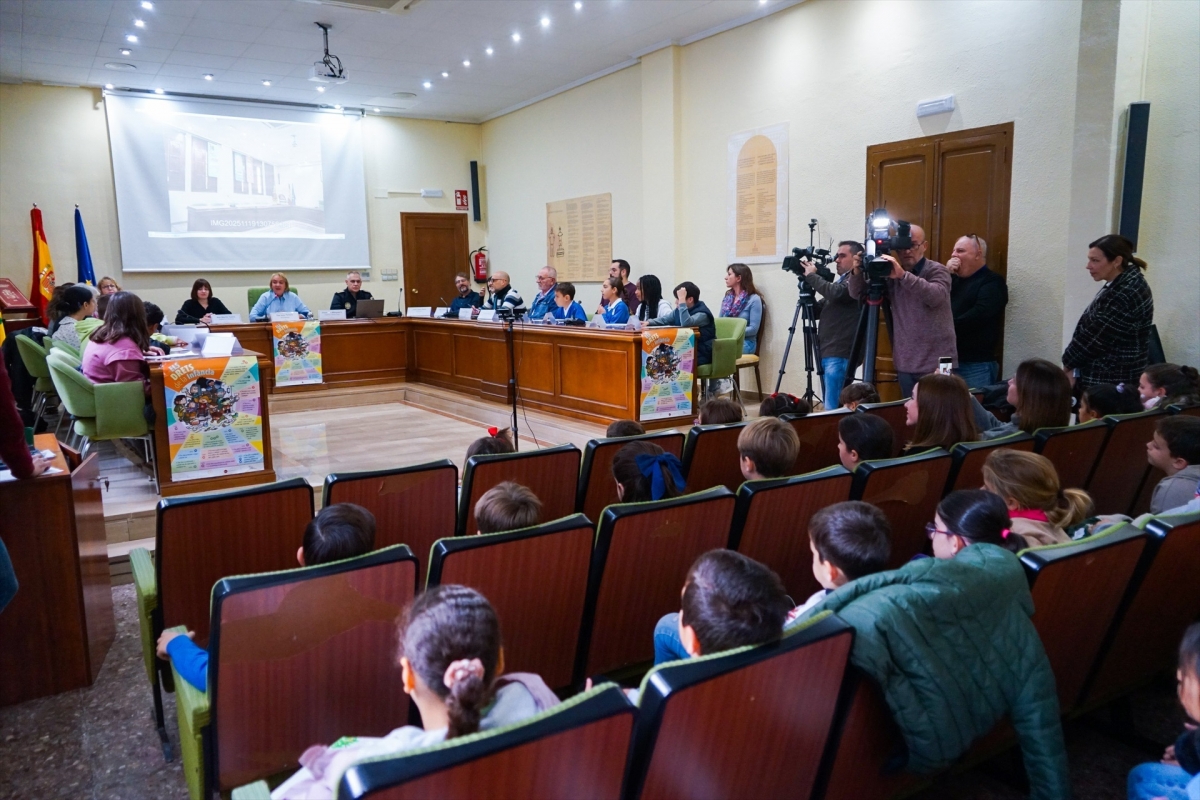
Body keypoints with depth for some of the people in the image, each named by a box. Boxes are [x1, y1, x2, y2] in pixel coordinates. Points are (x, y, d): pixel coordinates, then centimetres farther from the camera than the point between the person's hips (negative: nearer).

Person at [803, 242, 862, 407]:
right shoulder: (840, 281, 22)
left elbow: (835, 293, -25)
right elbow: (818, 310, 21)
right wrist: (807, 287, 4)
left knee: (833, 407, -12)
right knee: (829, 404, 11)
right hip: (827, 353, 9)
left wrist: (811, 275, -10)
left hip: (839, 355, -9)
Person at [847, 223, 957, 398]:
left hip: (938, 364, -4)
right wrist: (858, 271, -14)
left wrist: (904, 275, -34)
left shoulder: (937, 270, -3)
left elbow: (937, 296, -24)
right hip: (906, 365, 4)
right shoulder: (892, 274, 8)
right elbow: (858, 294, 5)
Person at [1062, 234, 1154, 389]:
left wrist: (1068, 362, -5)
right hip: (1107, 375, 10)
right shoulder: (1121, 284, 10)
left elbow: (1096, 337, -19)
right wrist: (1072, 362, 2)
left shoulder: (1125, 294, -22)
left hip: (1111, 380, -10)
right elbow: (1091, 330, 11)